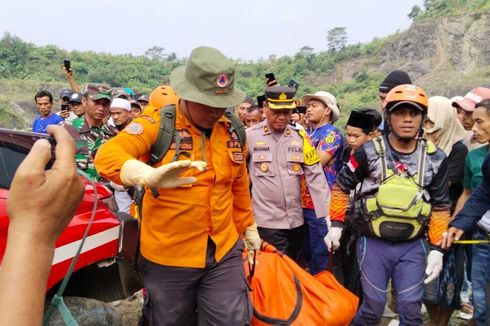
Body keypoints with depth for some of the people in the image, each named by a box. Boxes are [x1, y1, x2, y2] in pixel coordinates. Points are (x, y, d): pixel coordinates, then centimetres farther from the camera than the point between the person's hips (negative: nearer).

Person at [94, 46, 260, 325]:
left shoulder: (232, 131, 2)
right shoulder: (158, 123, -12)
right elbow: (107, 156, -27)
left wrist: (248, 227, 23)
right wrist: (150, 175, -46)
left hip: (225, 252, 3)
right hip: (168, 257, -3)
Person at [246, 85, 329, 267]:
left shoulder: (300, 137, 2)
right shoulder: (250, 136, -8)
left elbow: (316, 178, -2)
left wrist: (327, 218, -7)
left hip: (296, 220, 4)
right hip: (268, 221, -4)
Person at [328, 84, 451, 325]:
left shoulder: (435, 158, 0)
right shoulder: (370, 152, -7)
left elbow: (440, 206, 6)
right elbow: (341, 187, 3)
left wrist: (436, 249, 2)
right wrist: (336, 225, -3)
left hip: (413, 246, 2)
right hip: (373, 243, -2)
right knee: (373, 307, 5)